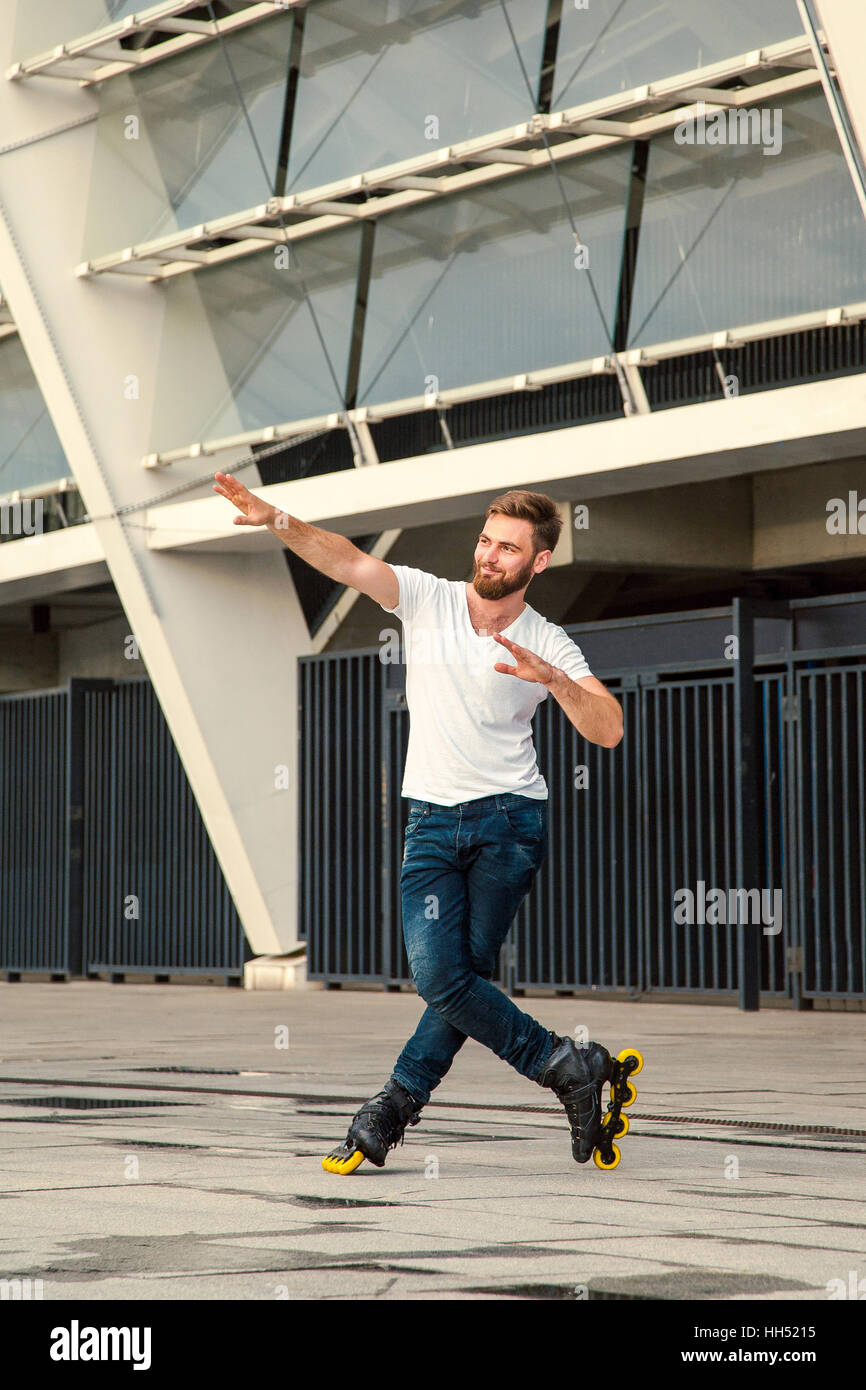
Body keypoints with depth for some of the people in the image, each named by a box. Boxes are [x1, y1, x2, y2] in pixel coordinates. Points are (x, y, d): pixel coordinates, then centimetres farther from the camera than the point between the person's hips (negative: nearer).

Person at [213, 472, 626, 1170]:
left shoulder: (549, 645, 0)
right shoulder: (429, 600, 3)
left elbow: (607, 731, -11)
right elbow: (351, 563, -11)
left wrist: (550, 678, -26)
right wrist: (277, 520, -26)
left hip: (509, 822, -1)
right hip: (433, 818, 1)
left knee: (465, 973, -7)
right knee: (438, 974, -12)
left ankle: (394, 1107, 11)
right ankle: (567, 1066, 4)